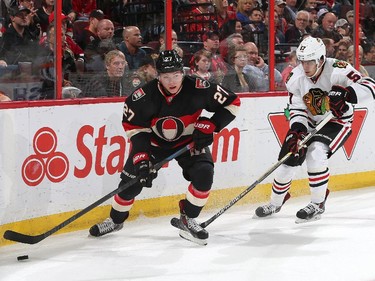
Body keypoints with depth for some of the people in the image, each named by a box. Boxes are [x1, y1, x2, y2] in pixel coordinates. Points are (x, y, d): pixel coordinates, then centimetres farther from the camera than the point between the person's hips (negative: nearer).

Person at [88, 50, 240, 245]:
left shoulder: (198, 89, -27)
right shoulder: (144, 96, -26)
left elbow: (232, 103, -16)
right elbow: (133, 126, -14)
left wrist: (210, 126, -23)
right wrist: (141, 155, -23)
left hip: (189, 140, 0)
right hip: (154, 140, 0)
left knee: (204, 174, -23)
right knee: (131, 181, -3)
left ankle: (188, 220, -2)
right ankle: (115, 220, 25)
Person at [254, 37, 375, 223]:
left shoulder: (337, 71, -26)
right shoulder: (296, 77, -12)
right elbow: (296, 108, -9)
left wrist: (346, 92, -47)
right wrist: (296, 130, -27)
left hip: (338, 122, -5)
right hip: (311, 123, 5)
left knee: (316, 153, -28)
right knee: (290, 157, -2)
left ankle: (318, 204, -9)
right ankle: (275, 203, 23)